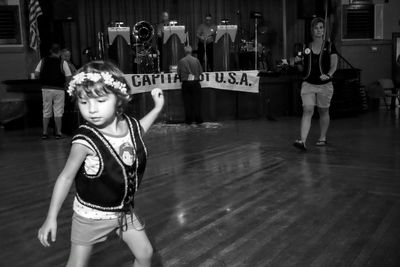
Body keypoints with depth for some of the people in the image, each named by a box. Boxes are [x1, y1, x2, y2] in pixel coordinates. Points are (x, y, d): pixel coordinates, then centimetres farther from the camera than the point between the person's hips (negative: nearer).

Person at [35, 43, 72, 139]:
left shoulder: (43, 61, 4)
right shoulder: (63, 62, -4)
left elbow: (36, 74, 2)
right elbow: (68, 77, -7)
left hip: (46, 88, 2)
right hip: (59, 89, -2)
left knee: (46, 111, 10)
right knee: (58, 112, 4)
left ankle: (45, 132, 11)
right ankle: (58, 133, 6)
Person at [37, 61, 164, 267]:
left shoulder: (129, 124, -13)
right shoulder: (85, 140, -29)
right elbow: (66, 177, -19)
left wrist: (157, 108, 13)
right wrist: (51, 218, -17)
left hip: (124, 210, 5)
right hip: (91, 215, -4)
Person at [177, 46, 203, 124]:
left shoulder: (181, 61, -3)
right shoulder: (196, 60, -2)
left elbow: (179, 73, 0)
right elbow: (200, 71, 2)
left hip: (185, 83, 0)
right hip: (195, 83, 0)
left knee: (187, 102, 6)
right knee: (197, 102, 6)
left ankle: (188, 120, 8)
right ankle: (198, 119, 7)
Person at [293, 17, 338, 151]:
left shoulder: (330, 46, 1)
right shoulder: (306, 47, 7)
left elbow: (334, 65, -4)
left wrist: (328, 75, -20)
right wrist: (298, 63, -2)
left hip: (325, 85, -1)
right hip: (308, 84, 1)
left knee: (323, 112, 12)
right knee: (307, 111, -12)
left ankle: (322, 138, 30)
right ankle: (302, 141, -18)